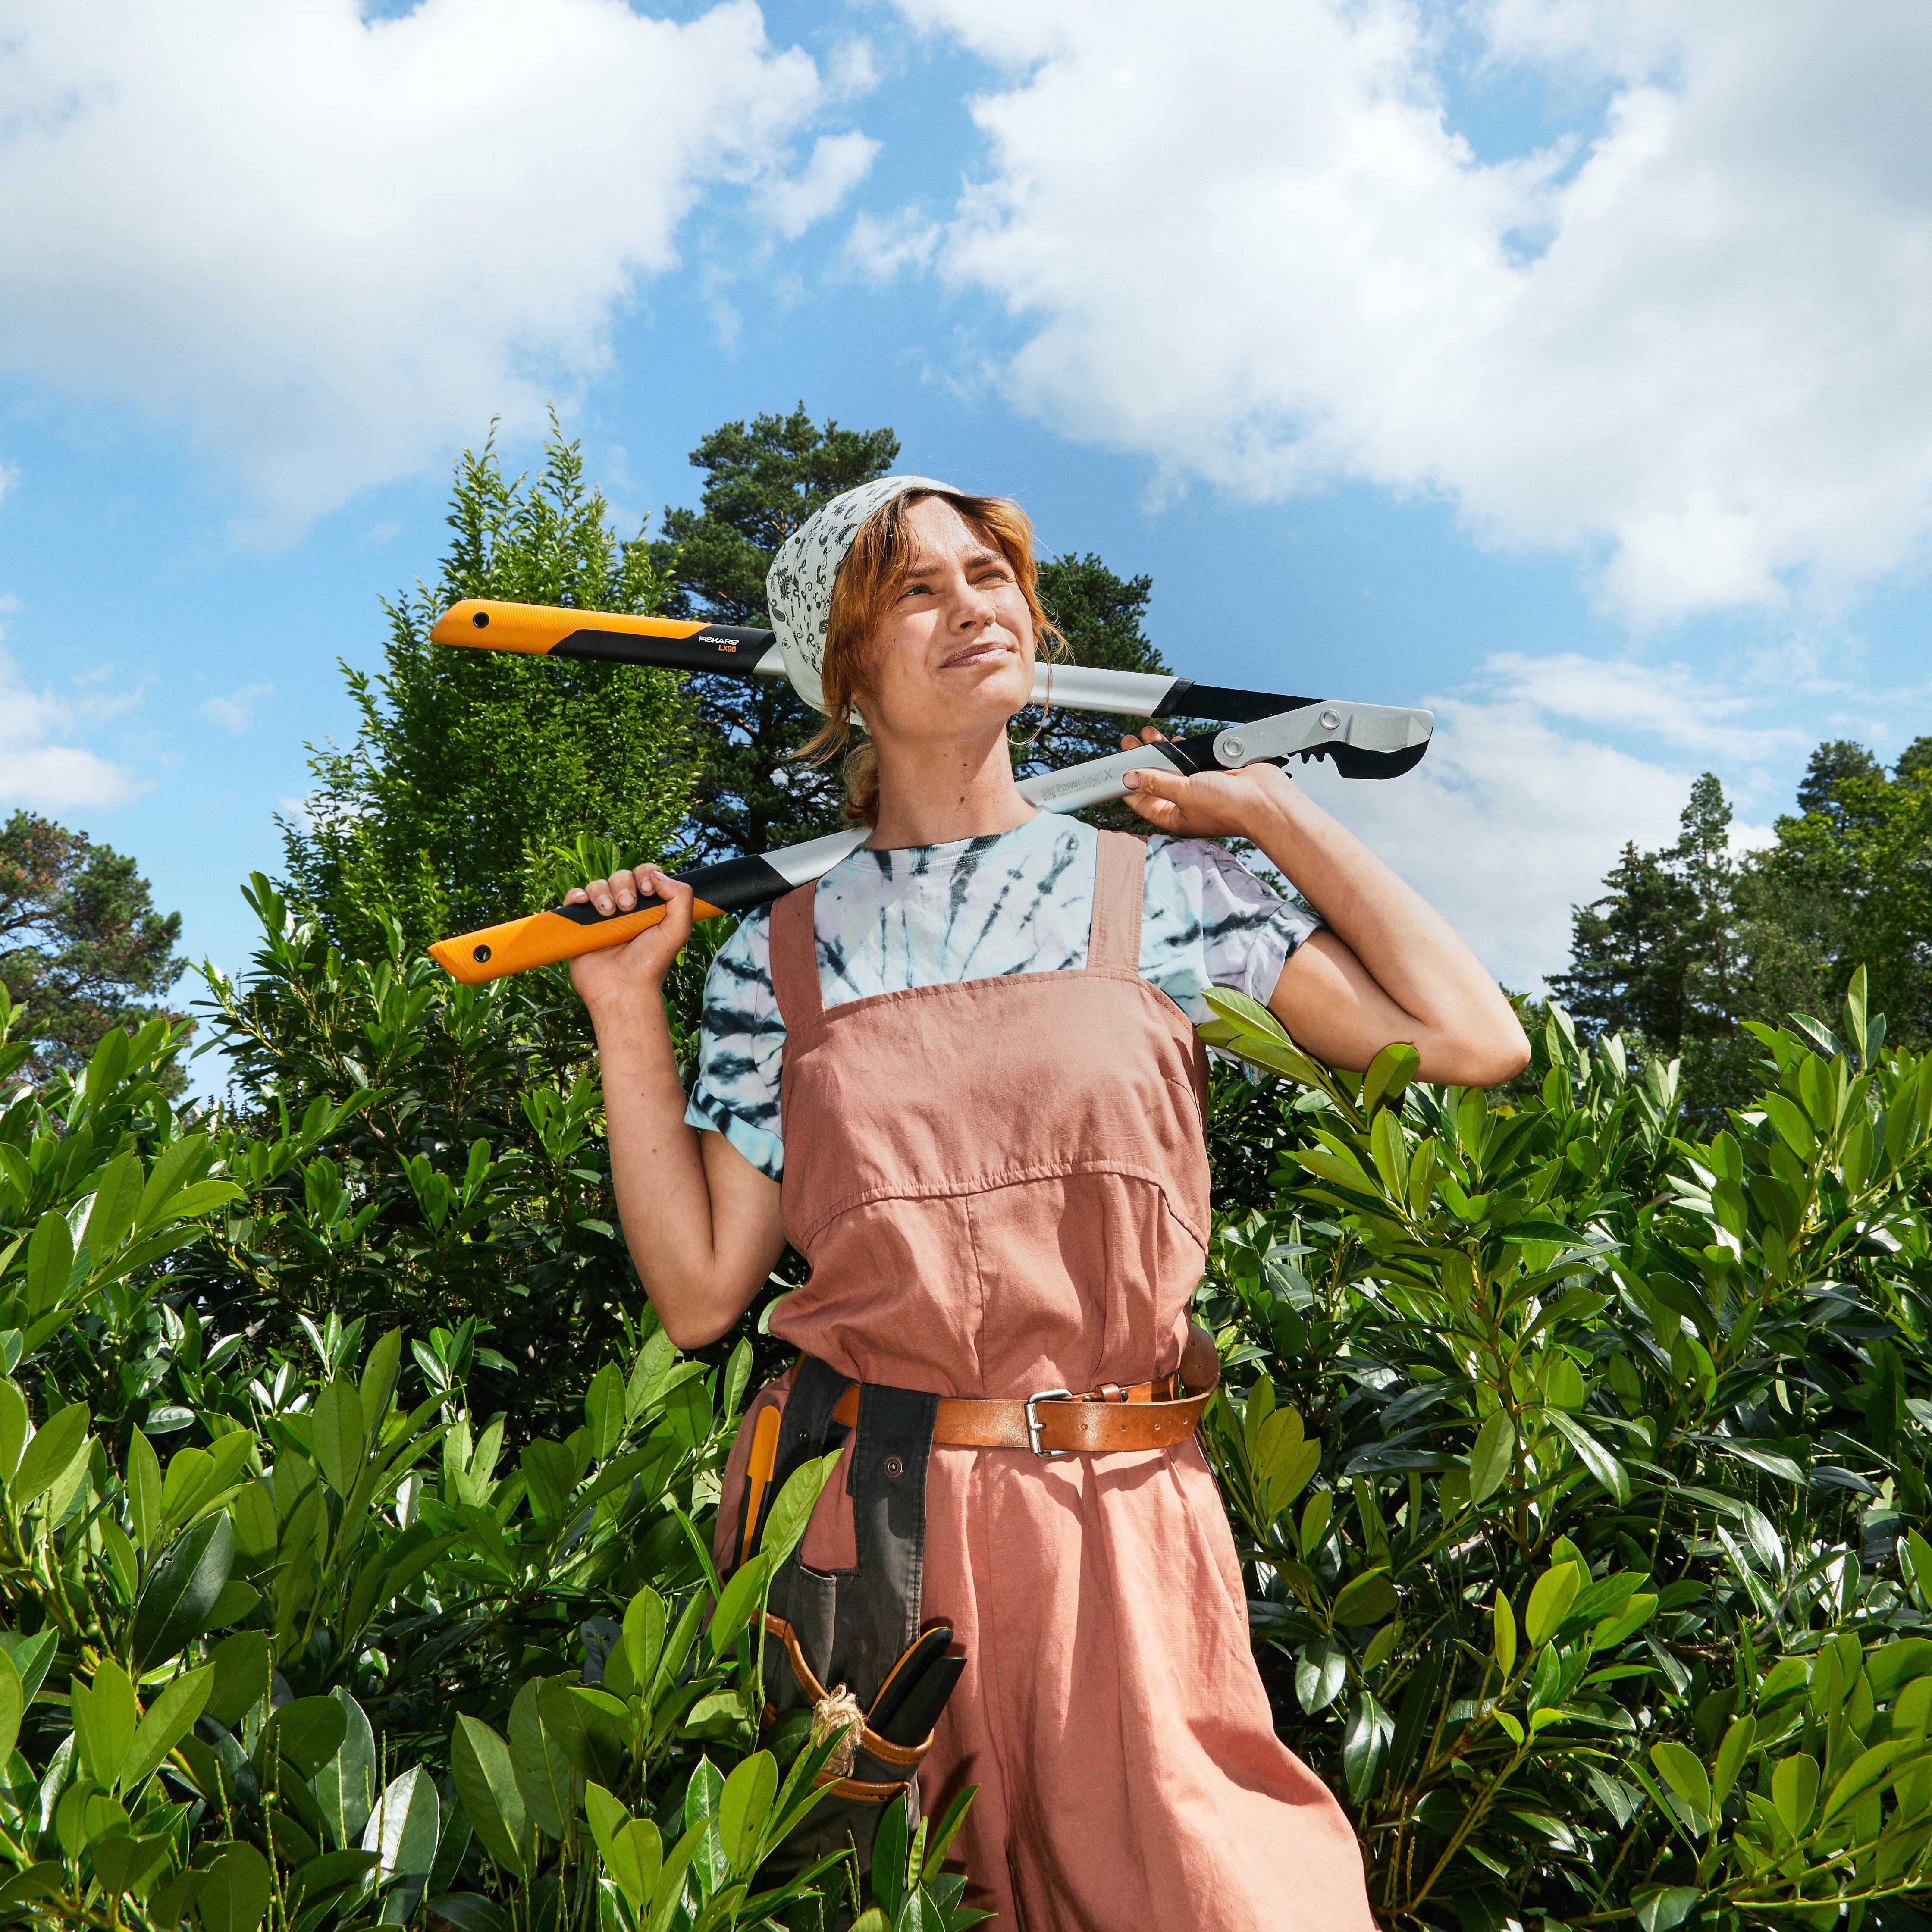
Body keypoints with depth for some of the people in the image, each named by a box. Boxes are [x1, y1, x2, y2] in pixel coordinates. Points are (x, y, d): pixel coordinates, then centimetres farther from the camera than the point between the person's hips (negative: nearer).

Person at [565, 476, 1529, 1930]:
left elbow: (1475, 1042, -5)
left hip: (1118, 1534, 0)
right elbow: (700, 1292, 2)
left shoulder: (1158, 889, 3)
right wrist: (627, 1010, -2)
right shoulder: (781, 956, 5)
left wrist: (1275, 811, 2)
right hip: (854, 1527, 1)